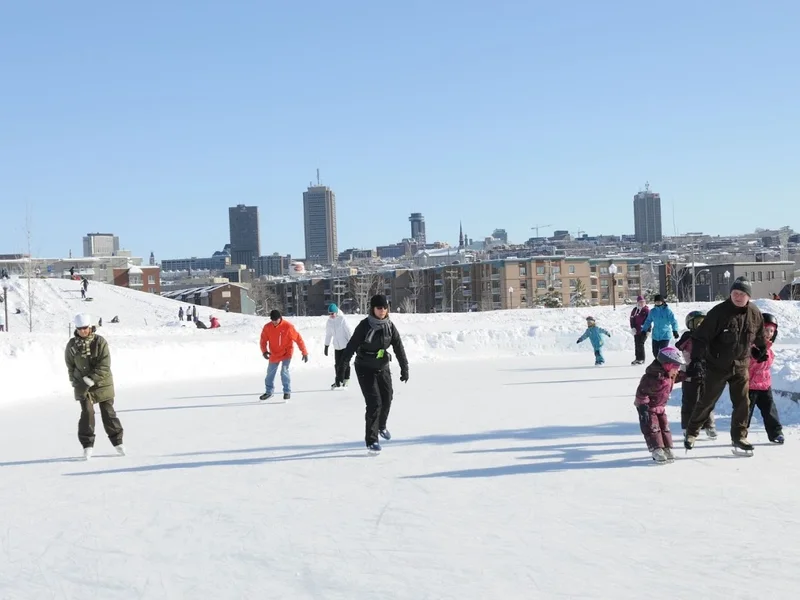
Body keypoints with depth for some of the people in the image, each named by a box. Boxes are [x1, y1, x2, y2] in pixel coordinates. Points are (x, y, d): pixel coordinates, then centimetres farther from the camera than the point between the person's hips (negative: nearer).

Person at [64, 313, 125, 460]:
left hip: (102, 383, -1)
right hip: (83, 385, 1)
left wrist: (91, 379, -22)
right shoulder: (72, 345, -4)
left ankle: (117, 441, 22)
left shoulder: (100, 342, -12)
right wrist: (76, 381, 1)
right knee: (87, 413, -10)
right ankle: (87, 445, 0)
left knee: (108, 412, 8)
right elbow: (70, 365, 10)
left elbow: (105, 365, -17)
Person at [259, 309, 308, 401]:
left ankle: (287, 392, -3)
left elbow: (298, 338, -15)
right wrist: (264, 351, -19)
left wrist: (304, 352, -14)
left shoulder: (288, 326, -19)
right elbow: (263, 340, 0)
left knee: (284, 371, -19)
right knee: (270, 373, 11)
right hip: (274, 355, 4)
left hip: (286, 353, -4)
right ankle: (269, 392, 31)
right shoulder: (267, 327, -10)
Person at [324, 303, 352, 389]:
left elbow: (348, 331, -8)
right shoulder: (329, 322, 4)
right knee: (337, 364, 3)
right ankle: (338, 381, 13)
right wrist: (326, 346, 15)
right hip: (337, 346, 4)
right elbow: (328, 334, 14)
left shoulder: (342, 319, -11)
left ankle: (346, 379, 12)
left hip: (345, 345, -4)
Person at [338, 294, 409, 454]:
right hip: (365, 369, -5)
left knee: (387, 398, 16)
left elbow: (399, 347, 1)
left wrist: (404, 368, 2)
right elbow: (350, 348, -21)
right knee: (374, 403, -12)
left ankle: (381, 426, 46)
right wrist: (341, 370, -24)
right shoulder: (364, 326, -20)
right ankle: (371, 440, -2)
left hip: (383, 368, 5)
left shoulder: (389, 326, -6)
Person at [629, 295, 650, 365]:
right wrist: (633, 328, -1)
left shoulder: (647, 310, -4)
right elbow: (632, 319, 11)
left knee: (640, 344, -12)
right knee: (636, 344, 10)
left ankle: (642, 359, -5)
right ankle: (638, 358, 21)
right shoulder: (635, 310, 10)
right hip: (636, 331, 6)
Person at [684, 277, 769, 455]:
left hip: (741, 367, 4)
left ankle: (739, 437, 17)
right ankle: (691, 432, 24)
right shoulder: (719, 312, -18)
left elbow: (760, 335, 17)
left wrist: (762, 350, 29)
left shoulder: (755, 313, -4)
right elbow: (701, 337, -18)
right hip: (717, 366, -3)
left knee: (742, 403, 4)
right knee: (706, 401, 5)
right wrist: (697, 360, -26)